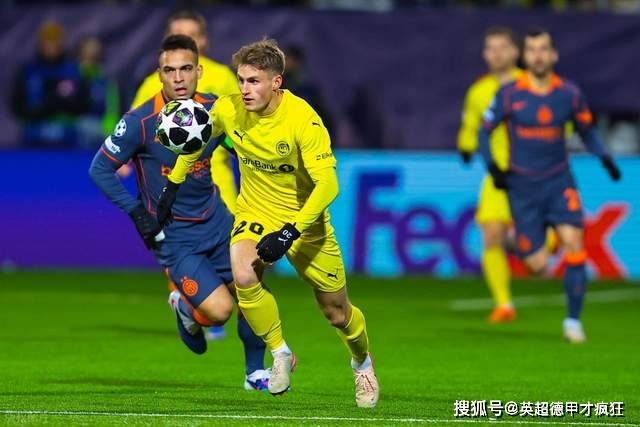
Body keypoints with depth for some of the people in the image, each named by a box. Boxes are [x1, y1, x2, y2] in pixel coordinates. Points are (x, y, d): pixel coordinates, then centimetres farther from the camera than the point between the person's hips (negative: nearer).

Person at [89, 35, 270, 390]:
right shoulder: (140, 122, -18)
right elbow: (100, 169, -10)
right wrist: (137, 213, -14)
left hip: (216, 221, 5)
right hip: (173, 236, -5)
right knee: (219, 310, -17)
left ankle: (255, 373, 26)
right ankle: (186, 309, 19)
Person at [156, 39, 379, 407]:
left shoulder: (303, 119, -28)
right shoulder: (228, 109, -15)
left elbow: (327, 185, -30)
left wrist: (290, 232, -37)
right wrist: (173, 185, 9)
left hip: (305, 220, -2)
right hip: (256, 213, 2)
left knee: (337, 313, 10)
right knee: (243, 276, -31)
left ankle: (363, 363, 44)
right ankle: (281, 354, -8)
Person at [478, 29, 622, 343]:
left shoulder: (569, 94, -1)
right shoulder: (509, 94, -7)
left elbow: (587, 131, 13)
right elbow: (484, 131, 4)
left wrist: (605, 159, -3)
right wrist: (492, 167, -10)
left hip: (559, 182, 1)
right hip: (522, 185, -1)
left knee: (573, 242, -19)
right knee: (538, 265, -5)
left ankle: (573, 319, -7)